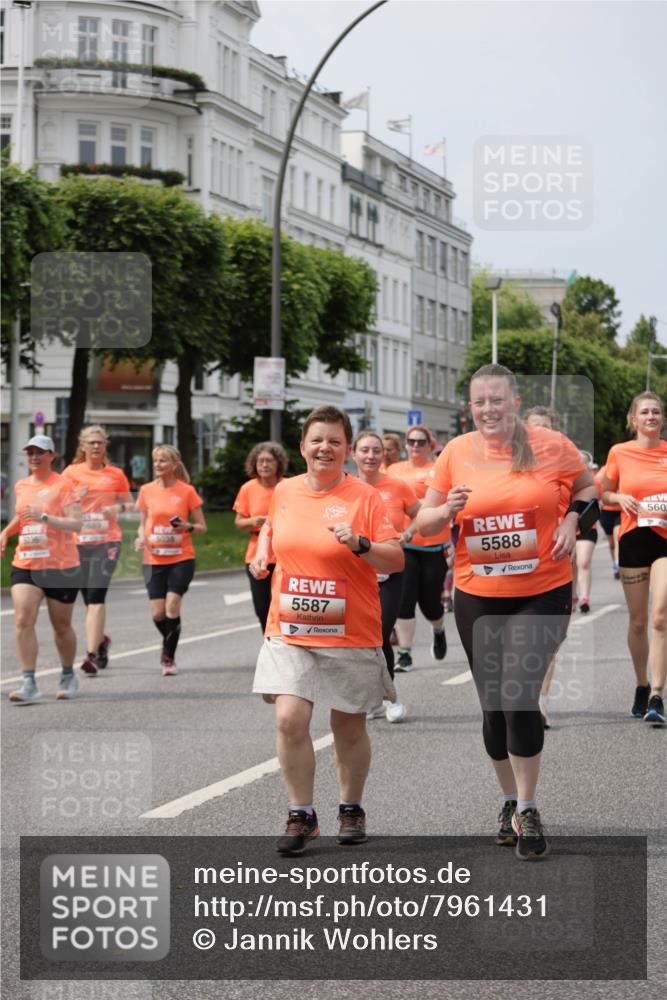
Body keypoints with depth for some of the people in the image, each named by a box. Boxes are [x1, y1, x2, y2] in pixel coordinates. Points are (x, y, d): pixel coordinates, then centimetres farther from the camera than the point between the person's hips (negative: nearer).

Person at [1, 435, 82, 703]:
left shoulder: (63, 485, -8)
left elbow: (76, 523, -17)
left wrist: (44, 517, -28)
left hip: (61, 567, -4)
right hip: (25, 565, 4)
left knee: (61, 627, 9)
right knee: (23, 621, -14)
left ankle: (68, 676, 31)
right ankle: (28, 683, -15)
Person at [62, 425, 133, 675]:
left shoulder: (116, 474, 7)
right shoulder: (71, 472, 7)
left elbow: (129, 504, 16)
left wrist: (119, 507, -7)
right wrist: (74, 497, -15)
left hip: (107, 541, -2)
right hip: (79, 541, 2)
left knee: (96, 596, -15)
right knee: (90, 599, 9)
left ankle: (92, 655, -17)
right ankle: (101, 640, 36)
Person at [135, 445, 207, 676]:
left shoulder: (187, 491, -2)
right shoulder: (147, 490, 5)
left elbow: (202, 527, 4)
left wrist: (188, 527, -17)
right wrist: (141, 537, -5)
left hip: (181, 558, -2)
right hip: (154, 559, 2)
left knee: (172, 607, -14)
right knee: (158, 613, -2)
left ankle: (168, 657, 2)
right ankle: (169, 645, 28)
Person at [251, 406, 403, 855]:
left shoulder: (364, 497, -7)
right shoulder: (284, 491, 5)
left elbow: (396, 561, -8)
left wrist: (360, 544, -24)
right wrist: (262, 553, 8)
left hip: (350, 634, -2)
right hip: (290, 632, 2)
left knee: (349, 729, 9)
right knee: (290, 721, -10)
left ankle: (351, 809, 29)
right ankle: (302, 814, 4)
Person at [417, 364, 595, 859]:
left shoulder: (549, 445, -5)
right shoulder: (456, 452, 0)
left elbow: (588, 487, 12)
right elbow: (423, 523, 7)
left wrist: (572, 520, -6)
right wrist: (447, 510, -14)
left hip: (542, 593, -3)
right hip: (477, 597, 3)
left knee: (519, 698, -15)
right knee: (493, 705, 11)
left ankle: (527, 811, 0)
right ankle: (511, 800, 31)